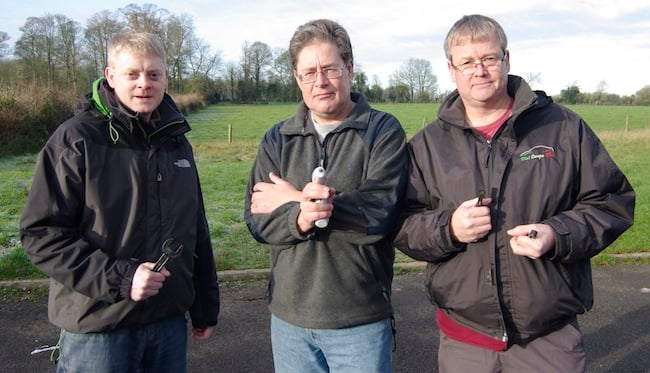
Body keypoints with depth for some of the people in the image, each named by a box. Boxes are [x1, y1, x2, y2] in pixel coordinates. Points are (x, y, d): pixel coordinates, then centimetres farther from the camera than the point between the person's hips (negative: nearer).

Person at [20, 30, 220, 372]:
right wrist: (118, 278, -20)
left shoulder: (176, 141, 9)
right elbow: (41, 233, -12)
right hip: (97, 328, -5)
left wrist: (205, 306, 14)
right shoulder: (76, 139, -9)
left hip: (170, 320, 5)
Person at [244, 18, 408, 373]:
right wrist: (298, 218, -23)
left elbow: (379, 214, -17)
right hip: (288, 317, 3)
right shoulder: (277, 139, 6)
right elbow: (257, 219, -1)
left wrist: (294, 199, -12)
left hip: (361, 320, -3)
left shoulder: (383, 131, -5)